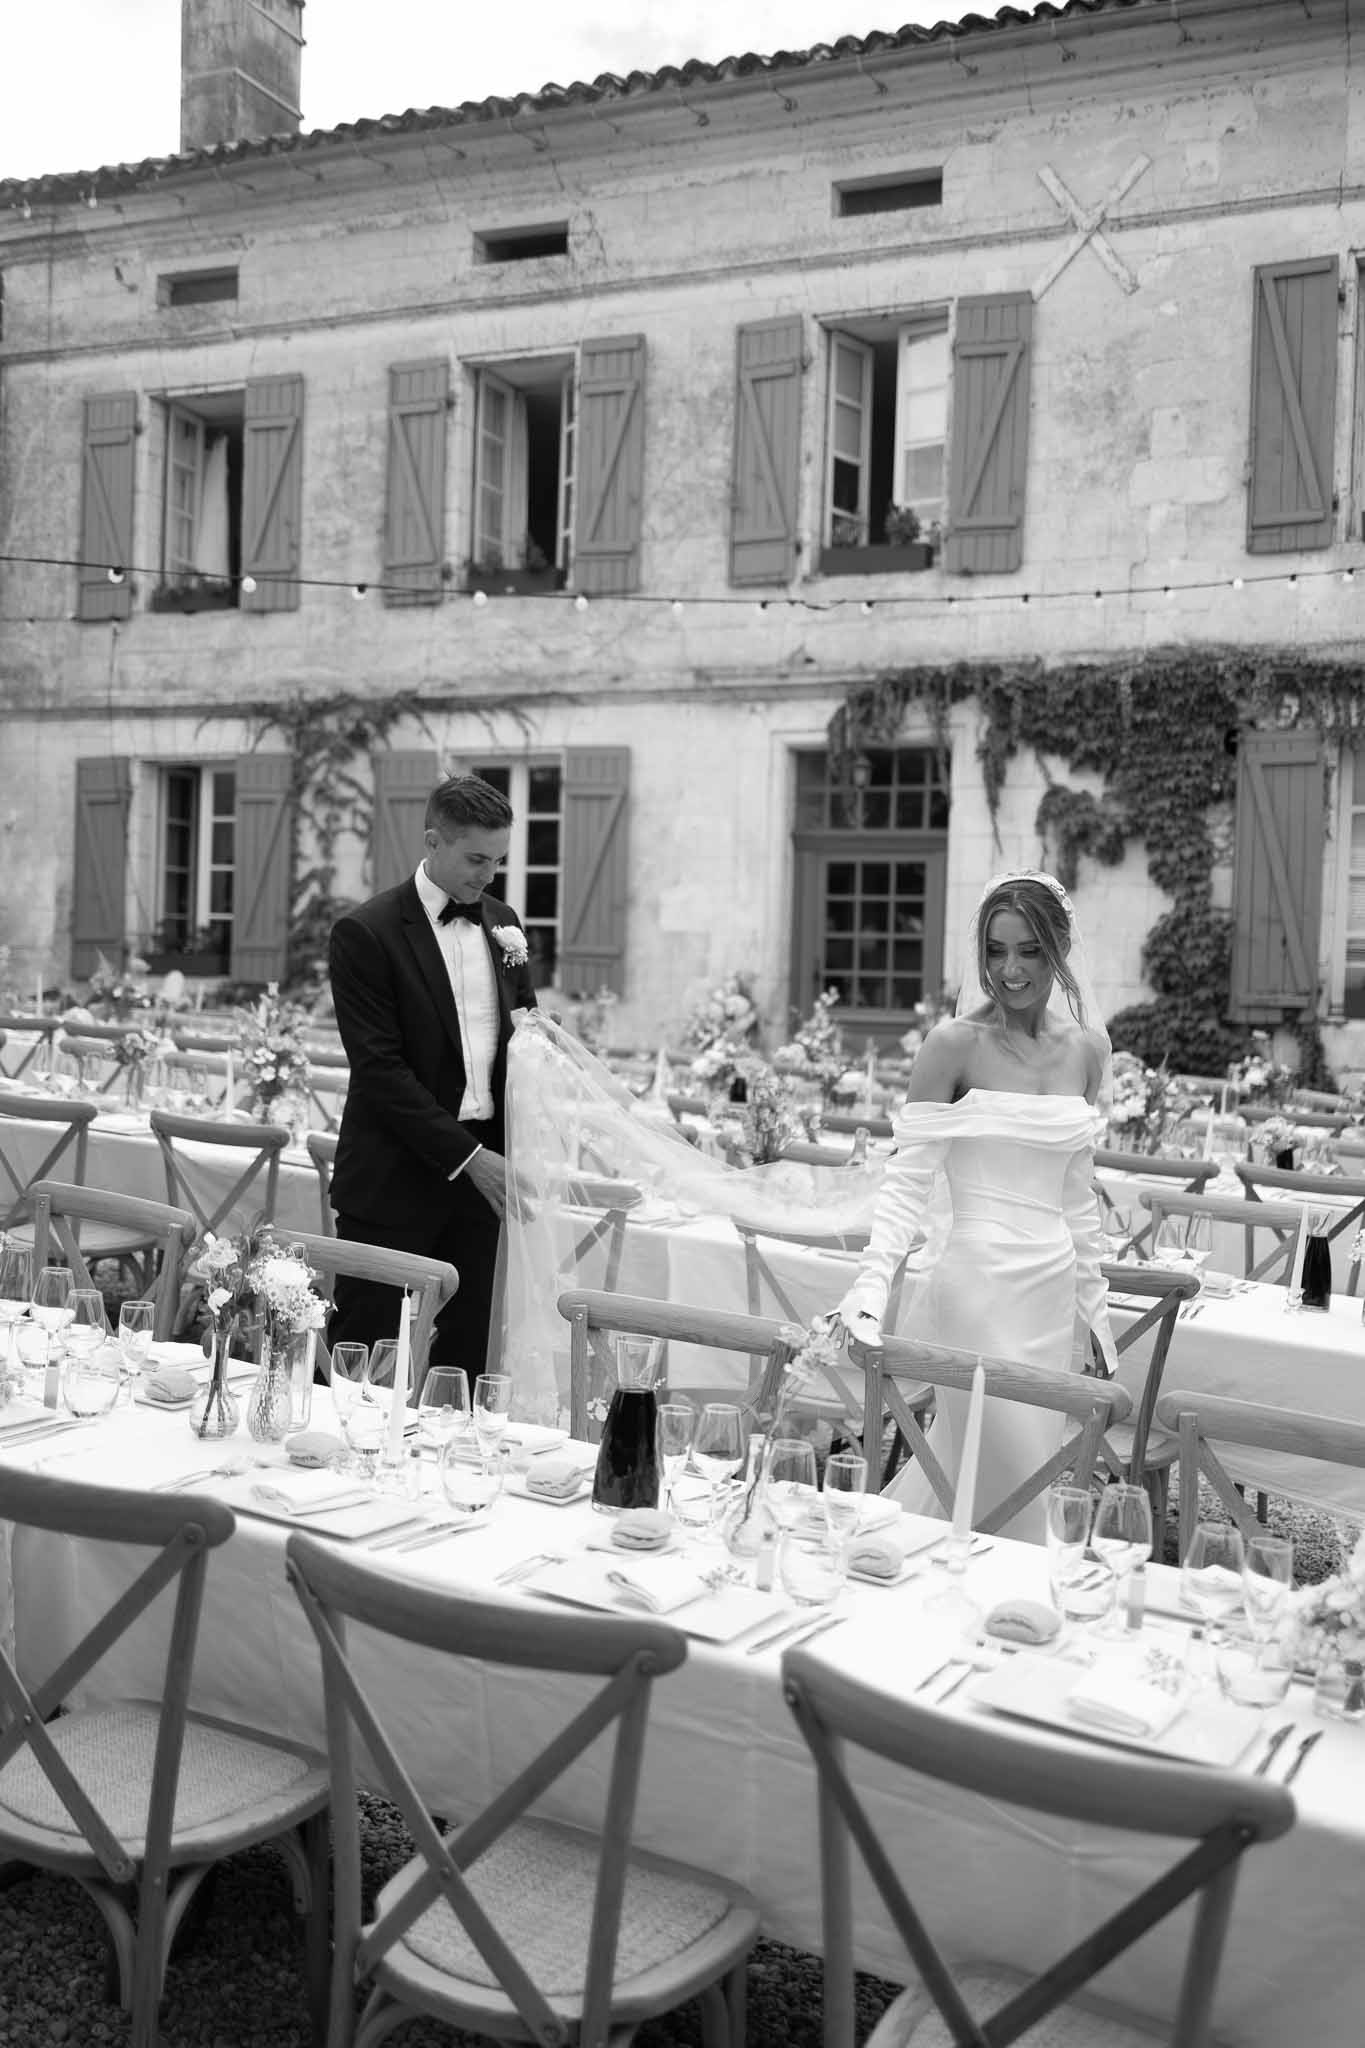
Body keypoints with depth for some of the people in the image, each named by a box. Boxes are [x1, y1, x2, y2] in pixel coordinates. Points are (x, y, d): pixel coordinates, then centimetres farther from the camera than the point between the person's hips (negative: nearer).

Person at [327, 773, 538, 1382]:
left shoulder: (502, 923, 12)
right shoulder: (366, 933, -9)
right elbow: (379, 1068, -13)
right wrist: (467, 1157, -16)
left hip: (483, 1173, 5)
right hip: (395, 1183, -5)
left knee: (468, 1356, 6)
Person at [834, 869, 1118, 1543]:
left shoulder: (1087, 1049, 9)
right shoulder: (956, 1043, -7)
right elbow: (908, 1179, -10)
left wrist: (1093, 1308, 16)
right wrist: (872, 1283, -23)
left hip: (1052, 1285, 6)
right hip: (976, 1279, -6)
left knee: (971, 1455, 12)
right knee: (1011, 1470, -4)